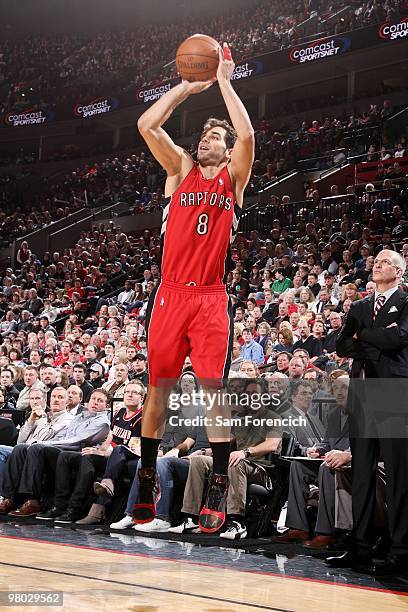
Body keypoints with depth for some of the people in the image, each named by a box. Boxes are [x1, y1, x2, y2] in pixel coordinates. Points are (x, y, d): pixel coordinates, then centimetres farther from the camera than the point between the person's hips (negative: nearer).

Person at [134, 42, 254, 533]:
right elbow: (147, 124, 1)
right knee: (158, 387, 5)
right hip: (170, 293, 2)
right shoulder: (181, 169, 14)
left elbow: (247, 133, -12)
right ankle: (147, 478, 16)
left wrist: (223, 81, -2)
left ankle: (218, 488, 2)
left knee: (213, 390, -4)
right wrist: (188, 86, 6)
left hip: (210, 297, -2)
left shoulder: (234, 177, 8)